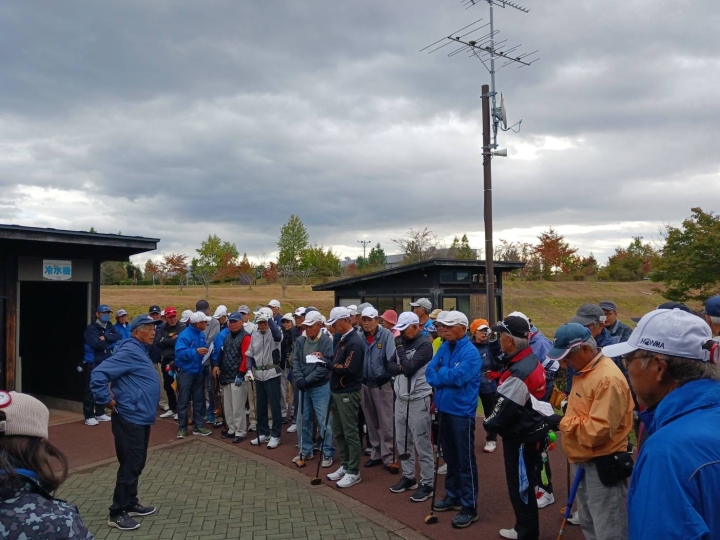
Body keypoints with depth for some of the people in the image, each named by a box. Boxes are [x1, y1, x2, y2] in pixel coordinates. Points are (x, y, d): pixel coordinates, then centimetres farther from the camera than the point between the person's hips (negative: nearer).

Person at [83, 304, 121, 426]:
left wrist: (105, 337, -18)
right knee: (91, 389, -4)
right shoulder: (91, 328, -9)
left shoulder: (110, 327, 11)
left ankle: (100, 413, 24)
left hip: (106, 362, 7)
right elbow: (96, 344, -21)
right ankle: (89, 416, 1)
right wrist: (110, 344, -7)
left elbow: (118, 337, -6)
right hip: (93, 363, -6)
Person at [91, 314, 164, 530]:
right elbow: (99, 374, -25)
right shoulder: (129, 352, -19)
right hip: (130, 419, -10)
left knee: (137, 464, 18)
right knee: (130, 465, -2)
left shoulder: (140, 351, 12)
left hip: (141, 418, 10)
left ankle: (131, 504, 30)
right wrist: (108, 401, -18)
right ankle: (117, 513, 9)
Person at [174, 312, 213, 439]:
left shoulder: (201, 334, 4)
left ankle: (198, 426, 20)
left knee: (199, 400, 11)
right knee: (183, 401, 4)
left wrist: (206, 351, -4)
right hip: (186, 372, -7)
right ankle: (182, 428, 14)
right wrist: (196, 351, -36)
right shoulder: (184, 335, -19)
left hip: (199, 371, 7)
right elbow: (180, 352, -28)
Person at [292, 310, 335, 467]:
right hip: (304, 387, 6)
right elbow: (296, 361, 3)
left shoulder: (327, 341, -14)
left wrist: (307, 380, -18)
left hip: (320, 387, -6)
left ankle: (327, 453, 12)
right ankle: (306, 450, 29)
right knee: (304, 420, 15)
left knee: (324, 421, -1)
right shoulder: (300, 340, 3)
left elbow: (325, 366, -18)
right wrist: (299, 379, -13)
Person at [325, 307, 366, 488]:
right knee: (338, 432, 15)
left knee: (350, 433, 0)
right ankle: (345, 466, 27)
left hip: (348, 393, -9)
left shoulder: (355, 342, -17)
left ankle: (354, 472, 9)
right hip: (337, 392, 9)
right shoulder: (342, 339, 12)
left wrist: (328, 364, -17)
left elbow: (349, 370, -24)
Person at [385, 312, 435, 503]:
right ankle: (408, 477, 27)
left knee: (422, 444, -1)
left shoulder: (424, 344, -13)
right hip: (401, 398, 7)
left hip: (418, 400, -7)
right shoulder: (402, 343, 10)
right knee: (403, 441, 14)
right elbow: (390, 366, 7)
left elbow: (409, 368, -21)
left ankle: (427, 484, 8)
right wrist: (401, 367, -13)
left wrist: (399, 347, -15)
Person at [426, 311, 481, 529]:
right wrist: (445, 378, -13)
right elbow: (430, 371, 3)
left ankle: (469, 506, 10)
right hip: (444, 409, 7)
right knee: (450, 457, 19)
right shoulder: (444, 348, 7)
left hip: (462, 412, -7)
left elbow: (457, 377, -23)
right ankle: (453, 496, 33)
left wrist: (439, 374, -6)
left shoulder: (471, 352, -15)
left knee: (465, 461, 1)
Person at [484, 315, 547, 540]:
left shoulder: (519, 372, -28)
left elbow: (506, 410, -23)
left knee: (520, 486, 5)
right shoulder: (531, 359, 3)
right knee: (522, 484, 21)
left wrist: (488, 423, -6)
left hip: (521, 438, -10)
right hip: (528, 431, 10)